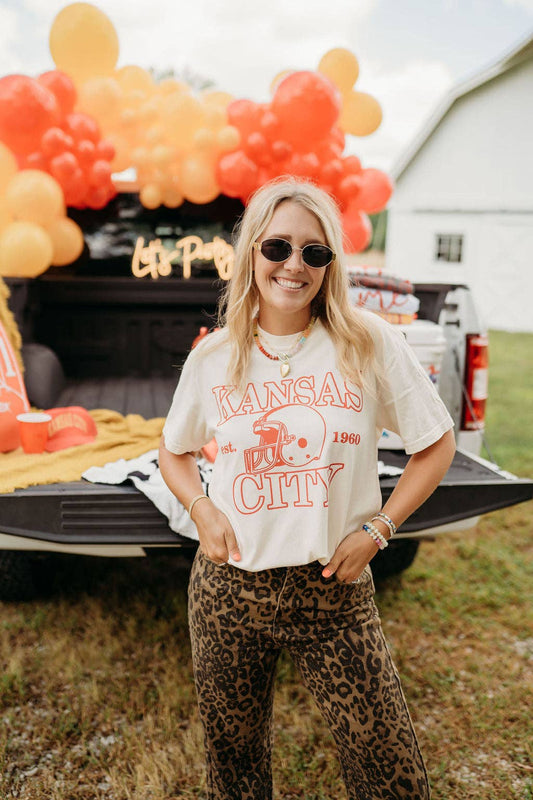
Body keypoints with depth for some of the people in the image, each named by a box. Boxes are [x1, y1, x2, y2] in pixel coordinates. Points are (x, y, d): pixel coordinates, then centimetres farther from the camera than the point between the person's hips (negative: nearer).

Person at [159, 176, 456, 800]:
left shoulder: (369, 344, -7)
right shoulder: (212, 358, -1)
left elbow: (437, 445, 2)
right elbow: (174, 452, 15)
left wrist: (375, 529, -7)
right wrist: (203, 510, -4)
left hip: (334, 592, -1)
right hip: (228, 589, 2)